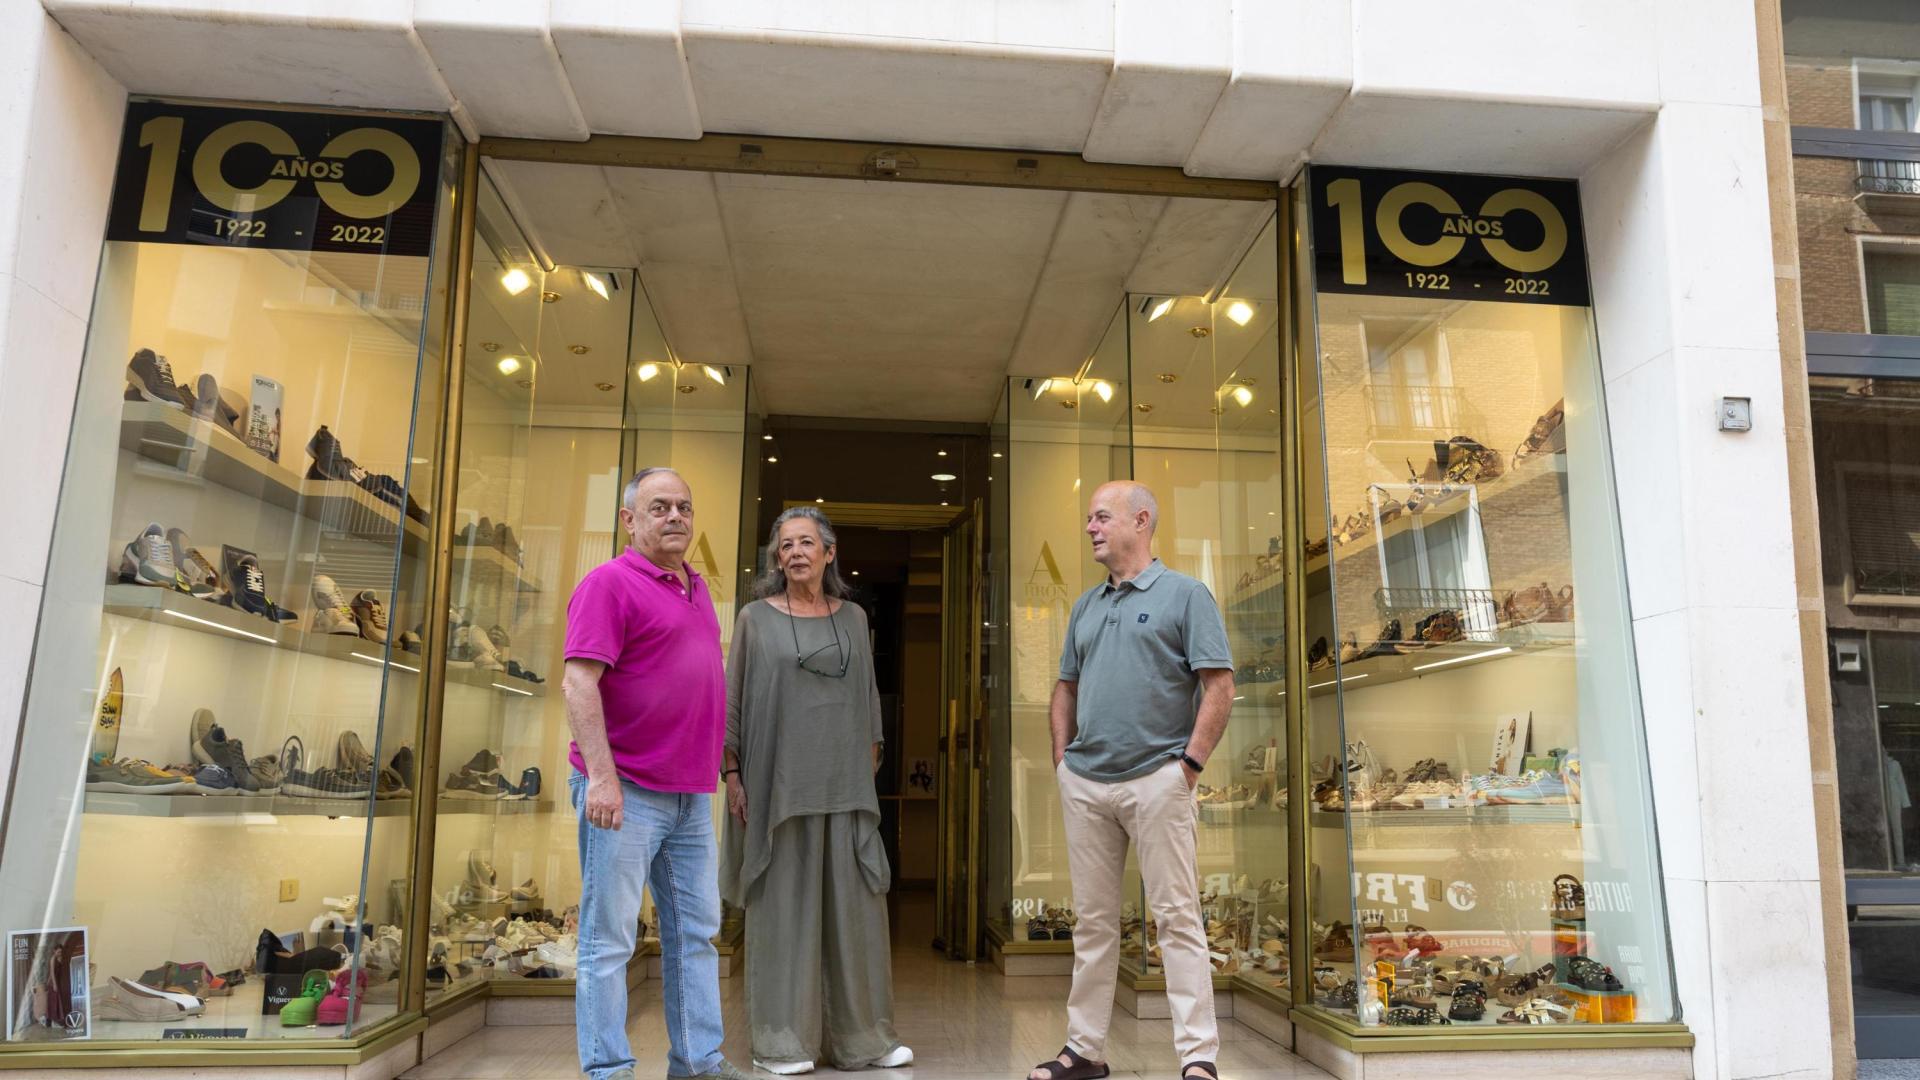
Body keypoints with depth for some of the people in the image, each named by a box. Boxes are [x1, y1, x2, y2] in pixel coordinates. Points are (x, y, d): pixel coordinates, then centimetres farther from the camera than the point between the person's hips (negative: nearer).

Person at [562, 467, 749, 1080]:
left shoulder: (695, 588, 16)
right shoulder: (610, 583, -9)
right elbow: (578, 682, -17)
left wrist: (720, 765, 21)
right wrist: (600, 775, -23)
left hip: (691, 793, 8)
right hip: (625, 792, -8)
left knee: (696, 931, 13)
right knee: (610, 938, 1)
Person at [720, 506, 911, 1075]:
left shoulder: (853, 618, 10)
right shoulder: (756, 618, 2)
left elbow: (867, 699, 14)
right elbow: (732, 702, 0)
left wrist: (869, 770, 9)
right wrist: (733, 775, -6)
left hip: (845, 787, 3)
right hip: (778, 784, -3)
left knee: (854, 904, 4)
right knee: (784, 904, 2)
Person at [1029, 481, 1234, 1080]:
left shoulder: (1184, 594, -2)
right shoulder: (1085, 607, 16)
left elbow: (1219, 688, -7)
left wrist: (1191, 764, -12)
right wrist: (1062, 760, 11)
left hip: (1156, 778, -6)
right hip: (1084, 783, 6)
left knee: (1177, 917, -2)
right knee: (1093, 921, 12)